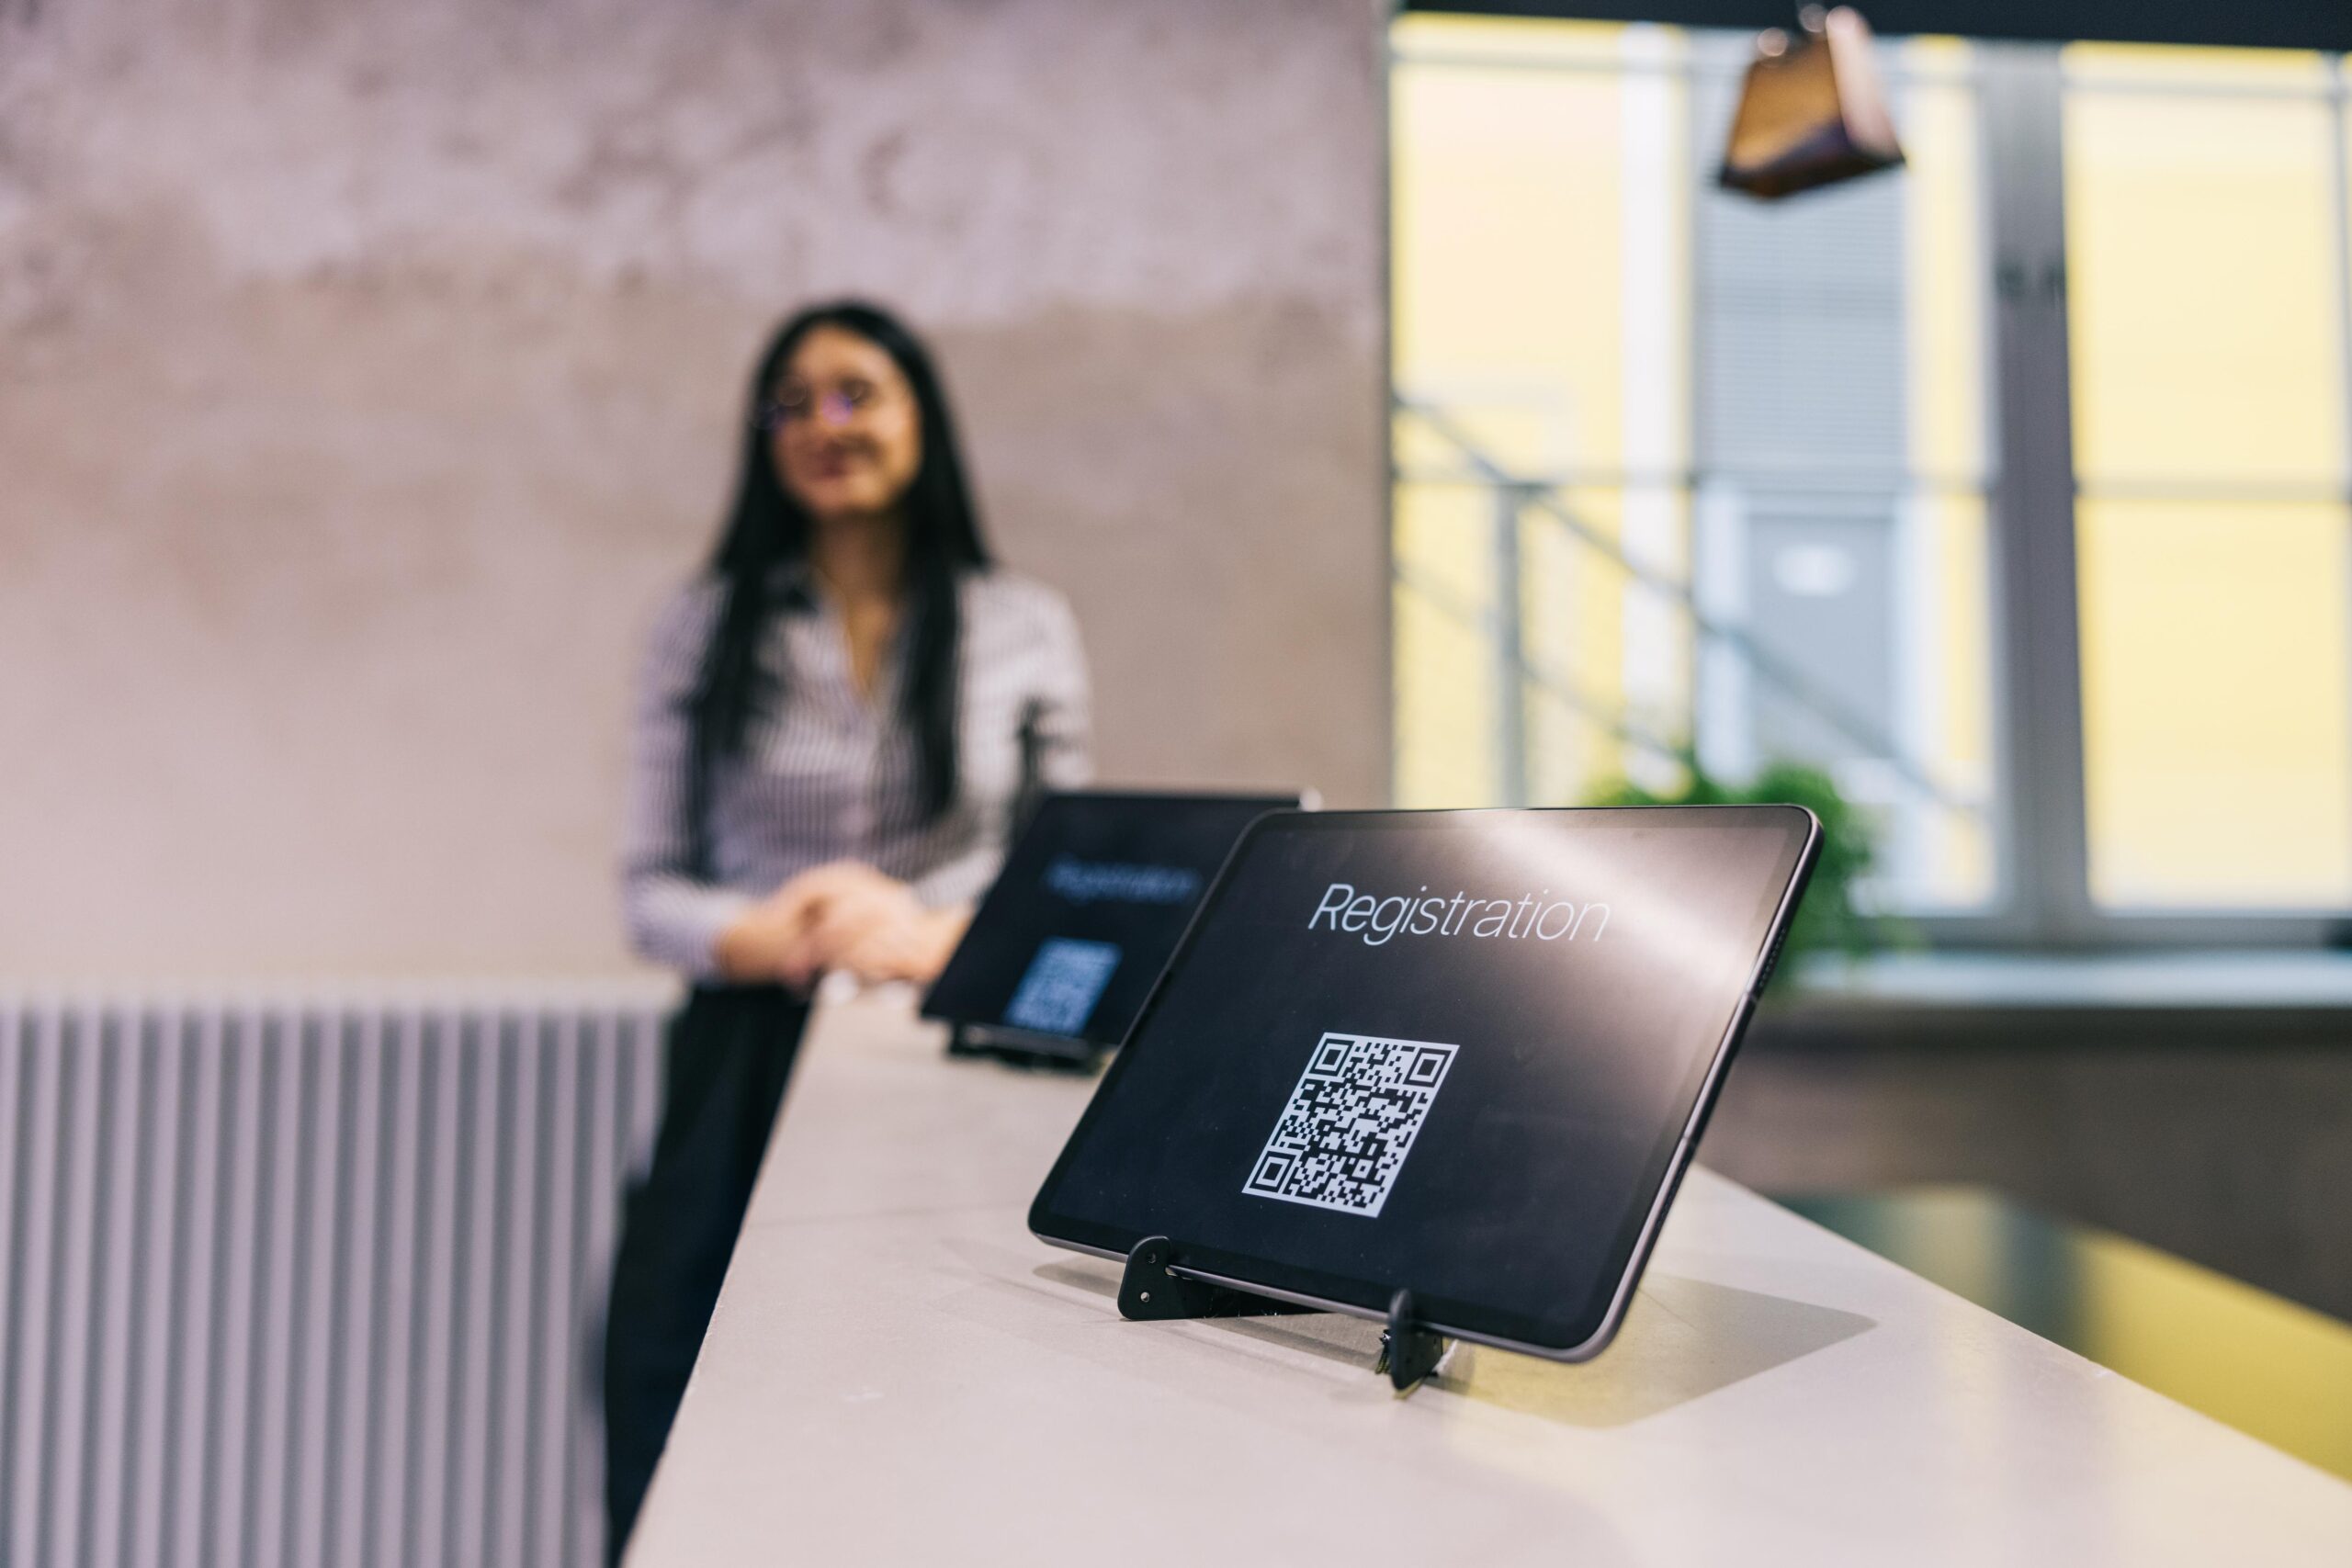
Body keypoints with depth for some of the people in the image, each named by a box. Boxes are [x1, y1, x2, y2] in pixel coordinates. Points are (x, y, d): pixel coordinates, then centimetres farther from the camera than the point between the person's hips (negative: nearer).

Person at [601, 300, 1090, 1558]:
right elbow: (651, 888, 7)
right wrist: (774, 937, -13)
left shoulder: (1027, 627, 8)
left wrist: (934, 940, -12)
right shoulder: (706, 630, 9)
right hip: (749, 1071, 1)